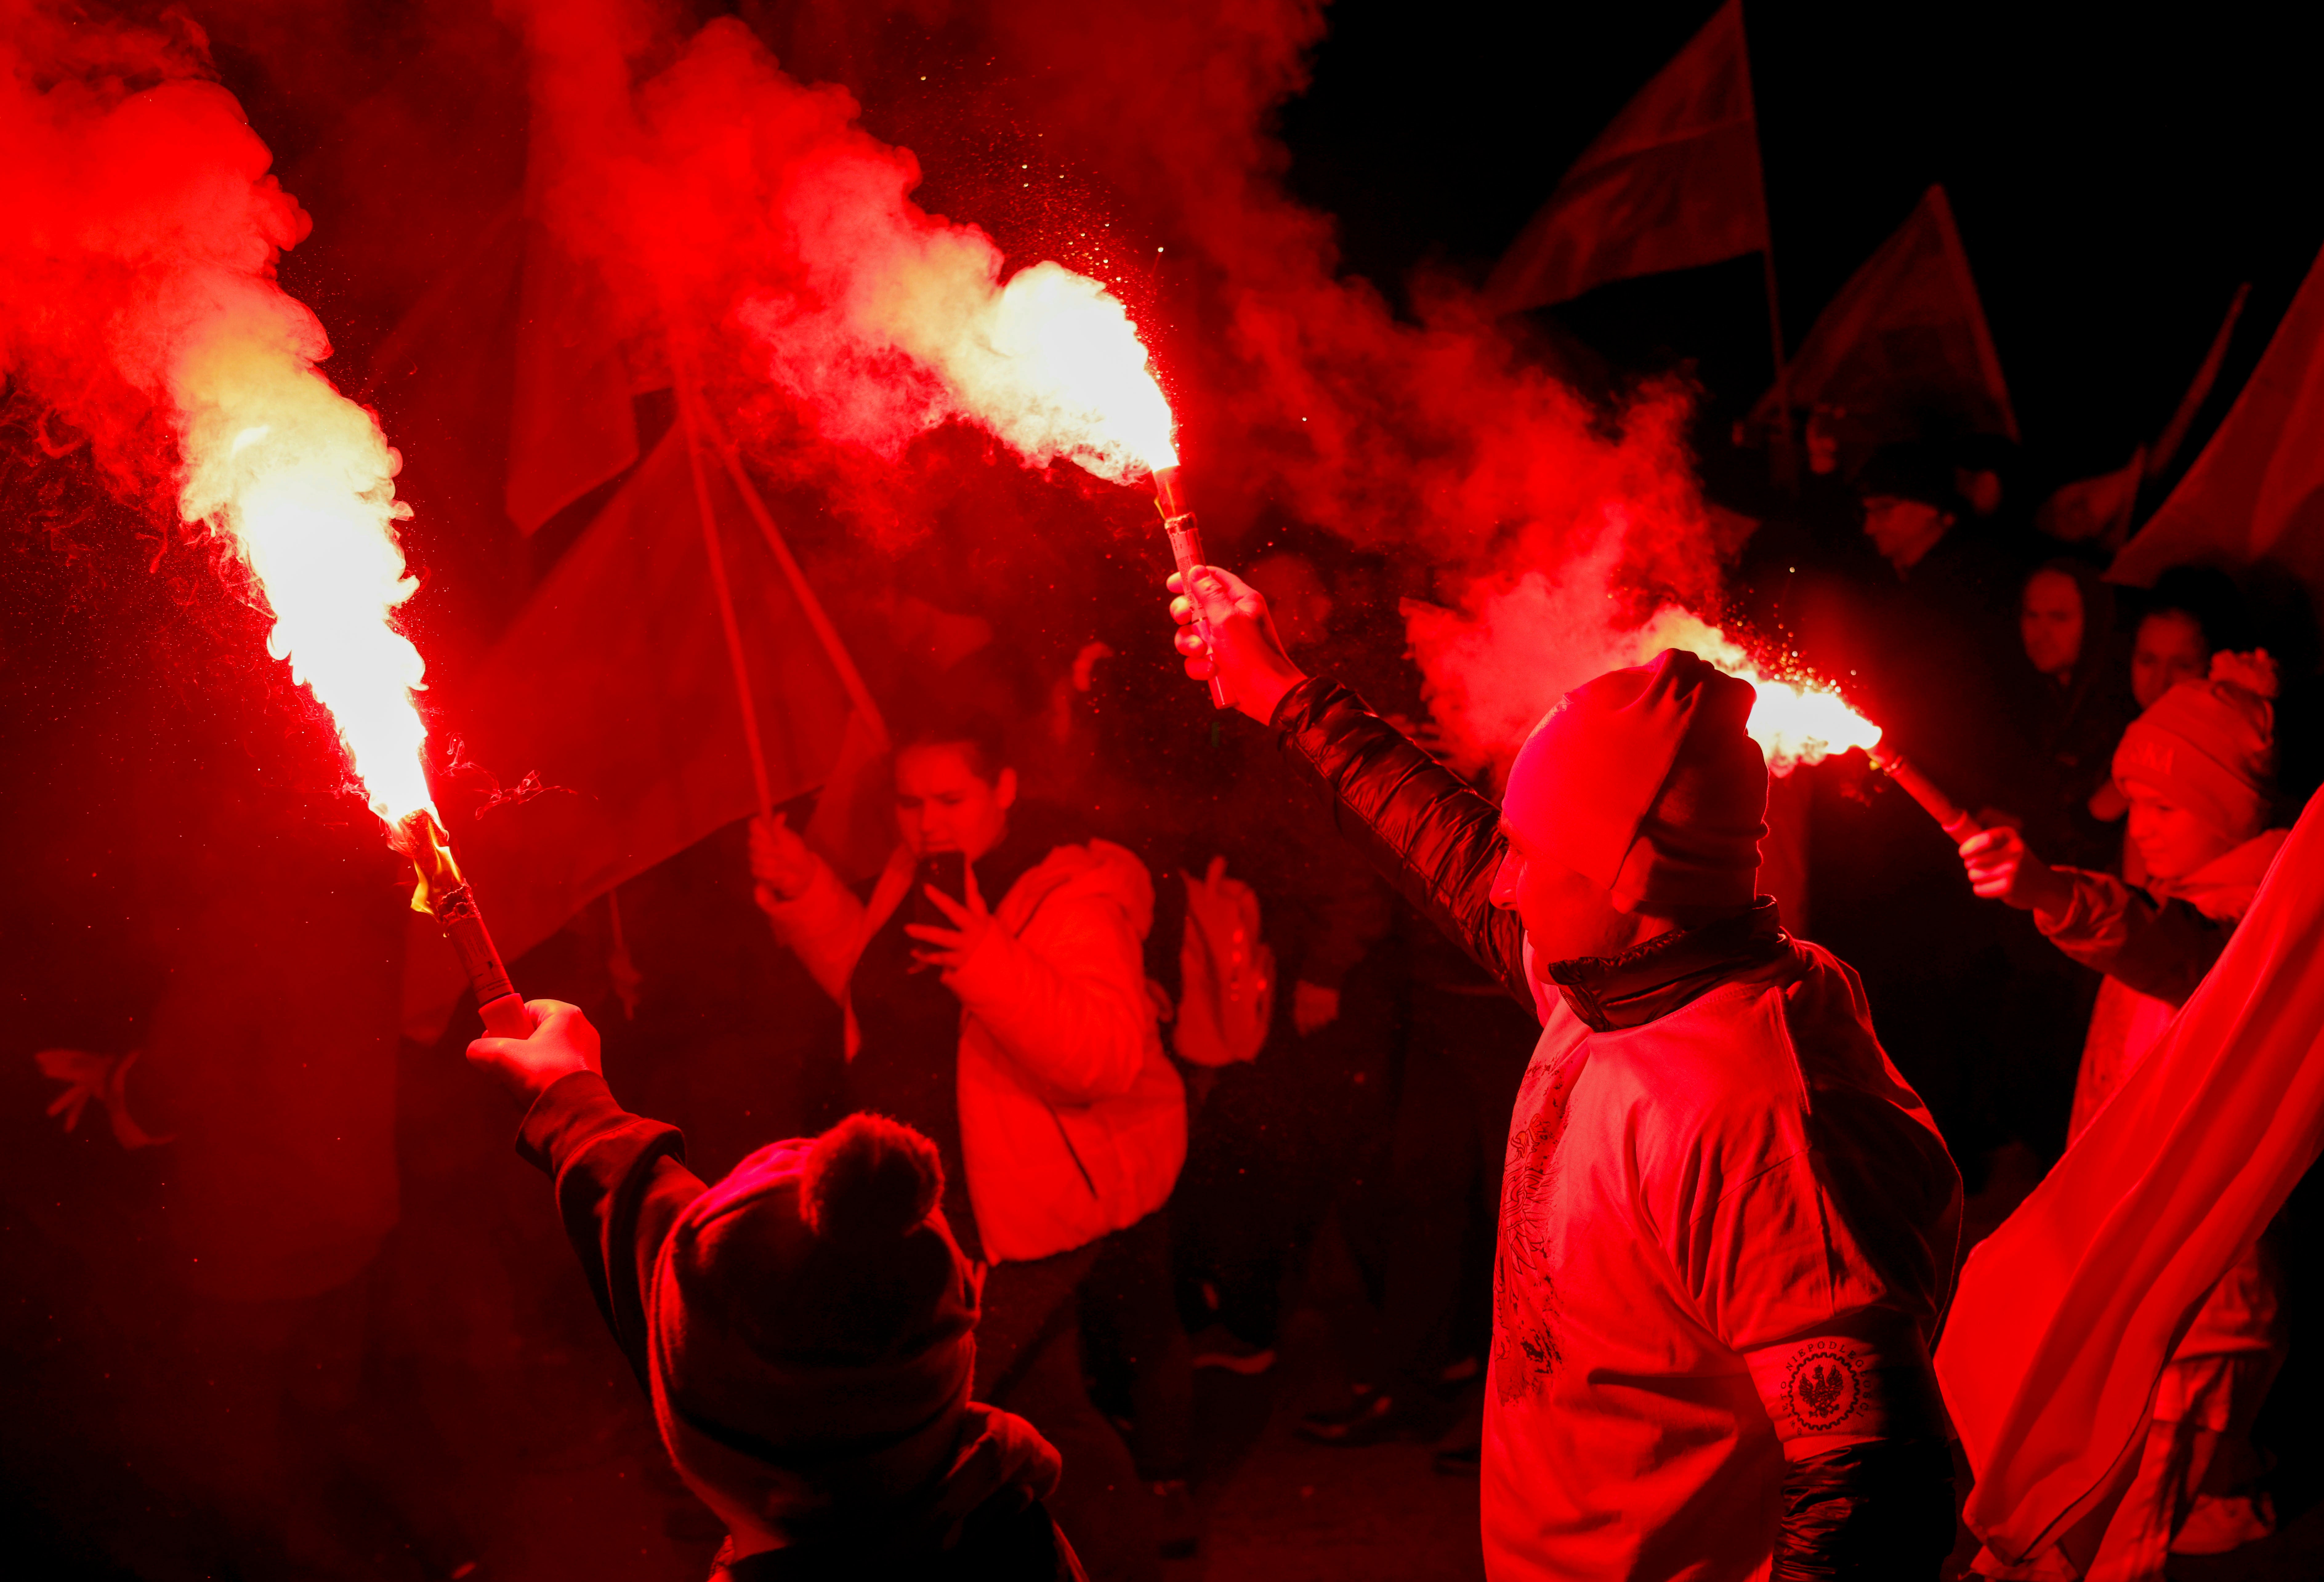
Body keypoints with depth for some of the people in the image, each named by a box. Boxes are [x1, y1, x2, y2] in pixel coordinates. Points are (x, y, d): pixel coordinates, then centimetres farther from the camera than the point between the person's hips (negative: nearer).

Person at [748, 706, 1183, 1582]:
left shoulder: (1070, 896, -21)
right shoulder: (921, 877, 3)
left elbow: (1108, 1056, -31)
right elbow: (873, 981, 19)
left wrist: (989, 966, -43)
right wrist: (805, 894, 4)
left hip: (1027, 1211, -8)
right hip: (940, 1200, 8)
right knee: (1042, 1410, 21)